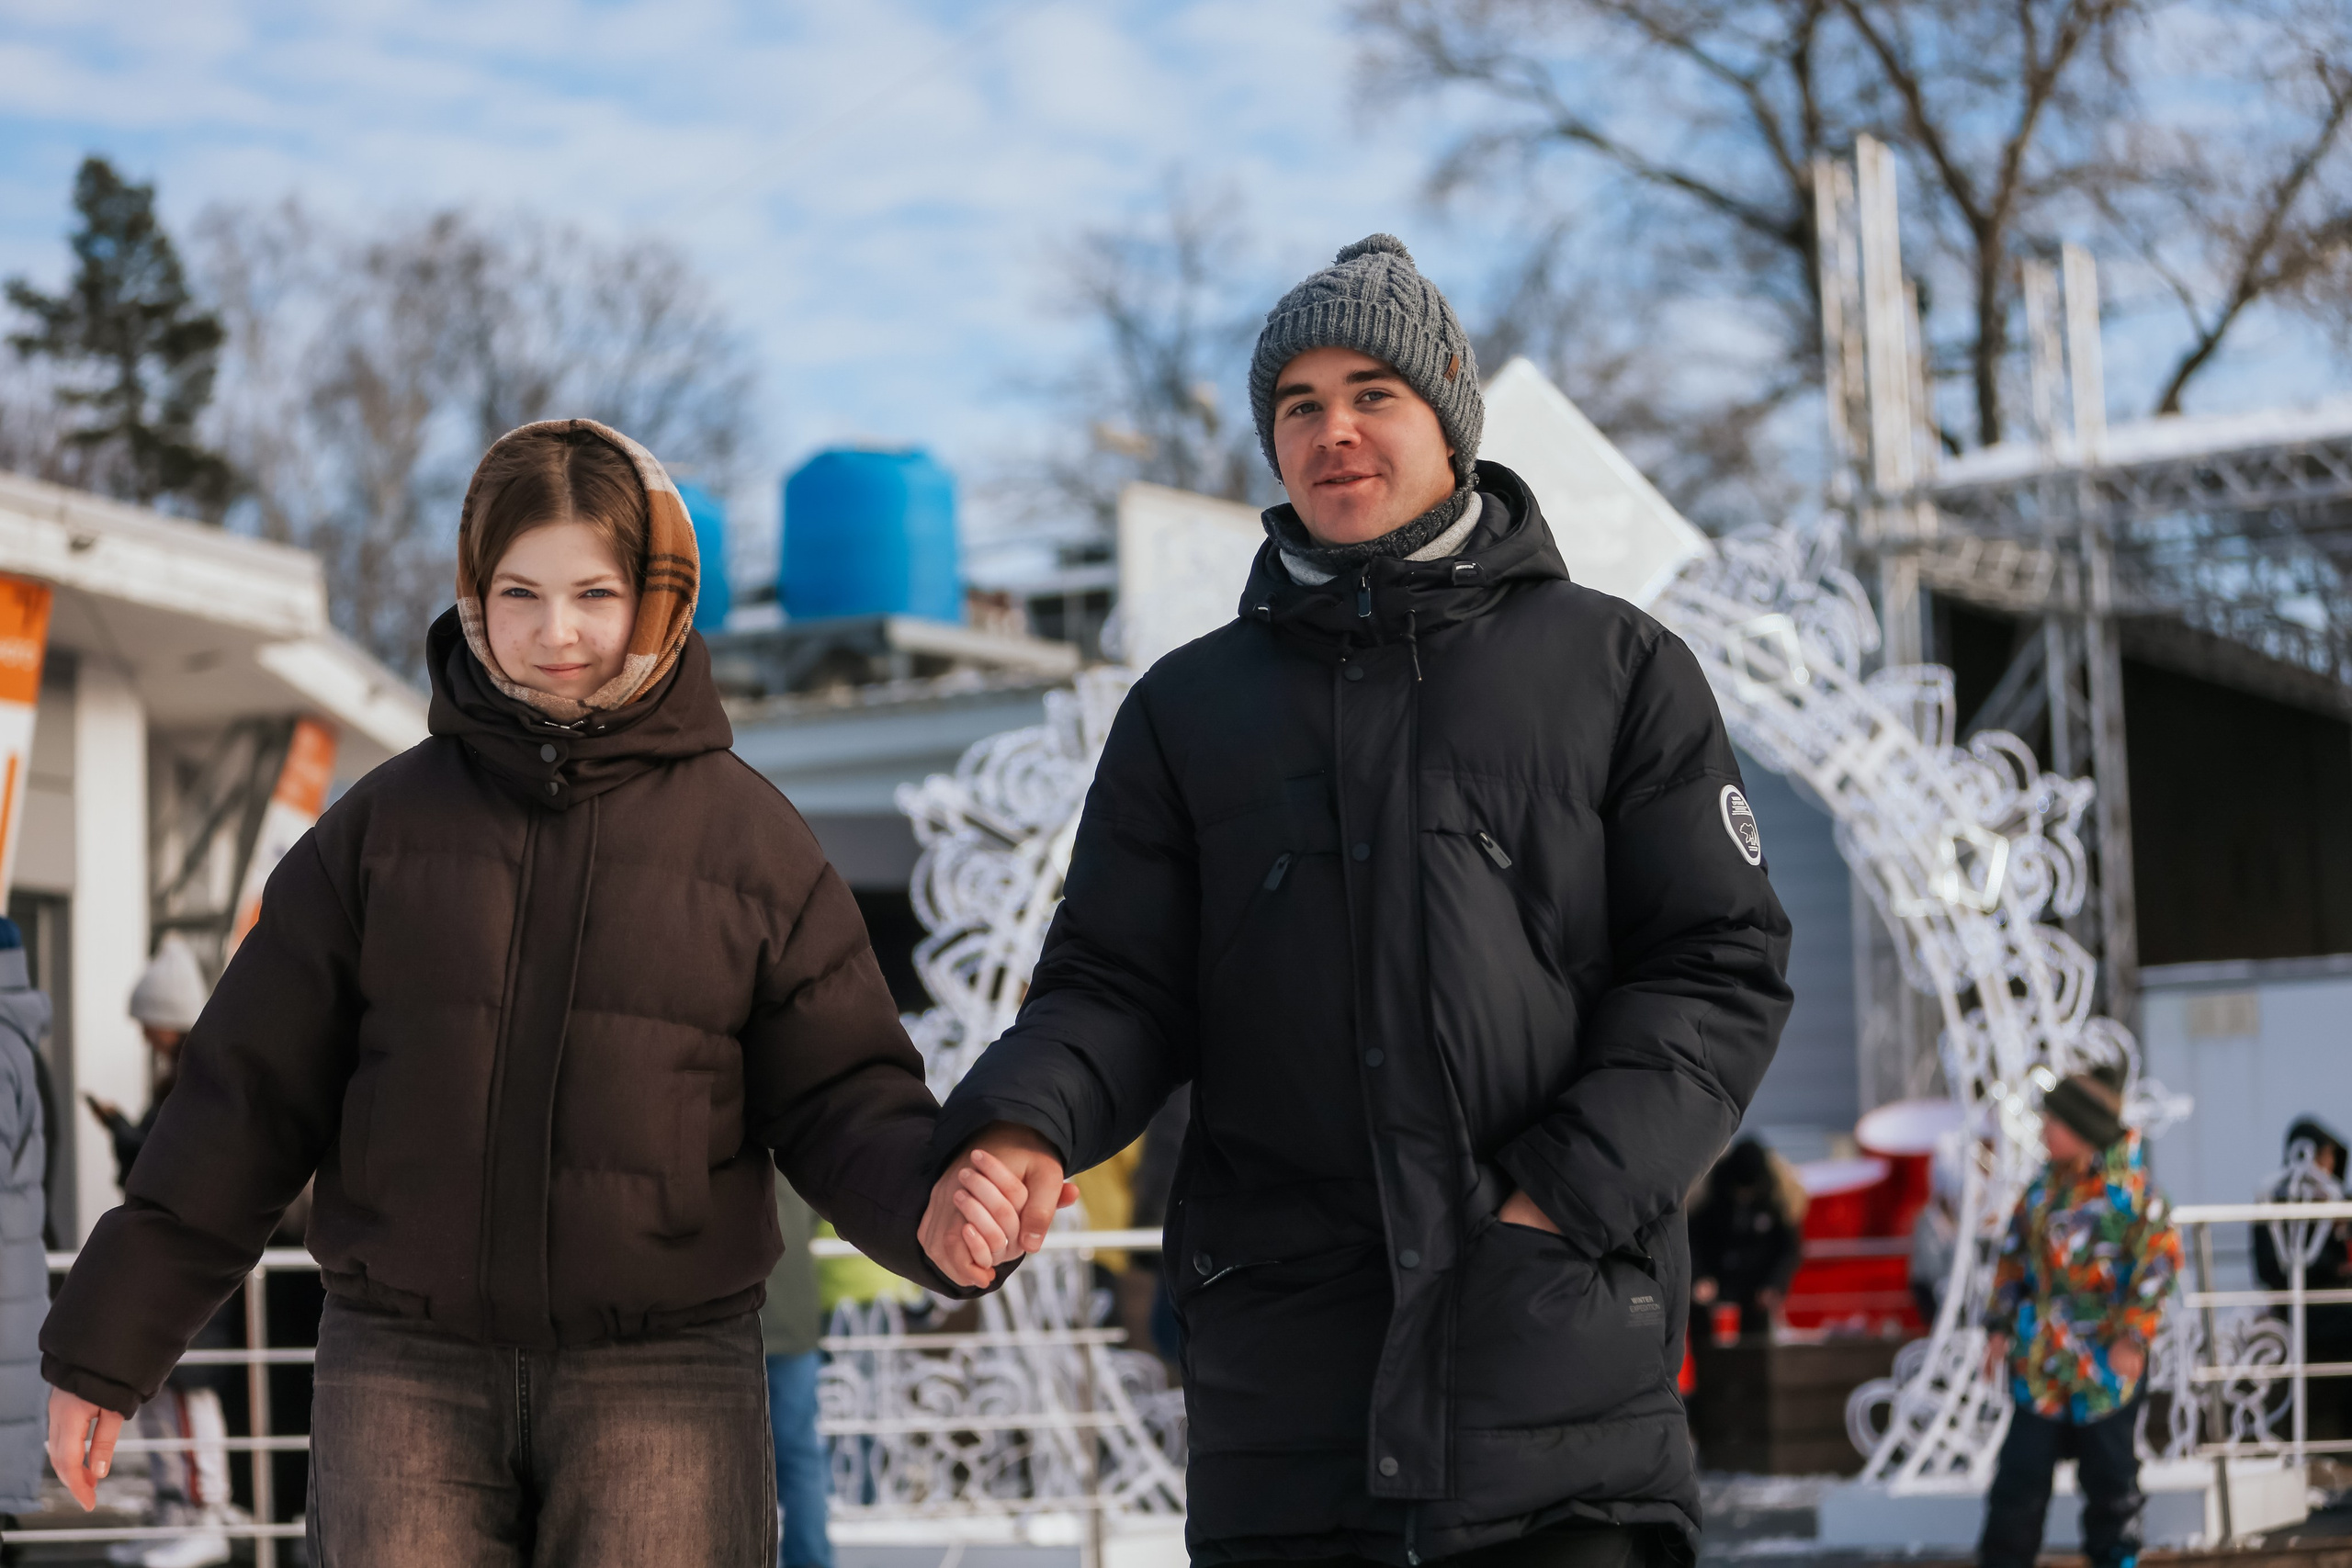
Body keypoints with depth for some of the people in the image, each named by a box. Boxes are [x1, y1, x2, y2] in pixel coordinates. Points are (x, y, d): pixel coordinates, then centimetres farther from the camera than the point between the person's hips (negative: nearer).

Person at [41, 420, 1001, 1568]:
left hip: (661, 1381, 0)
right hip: (406, 1377, 1)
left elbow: (842, 1105, 3)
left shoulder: (746, 835, 4)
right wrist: (107, 1344, 6)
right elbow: (247, 1099, 7)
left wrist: (937, 1201, -20)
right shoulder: (384, 824, 6)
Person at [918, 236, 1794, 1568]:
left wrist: (1565, 1193, -10)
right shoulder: (1191, 707, 15)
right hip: (1286, 1349, 2)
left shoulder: (1619, 669, 8)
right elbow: (1118, 985, 10)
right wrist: (1023, 1130, -12)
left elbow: (1720, 970, 3)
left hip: (1559, 1345, -2)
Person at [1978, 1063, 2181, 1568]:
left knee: (2109, 1472, 9)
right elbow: (2015, 1255, 15)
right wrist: (2000, 1326, 12)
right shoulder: (2044, 1184, 7)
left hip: (2104, 1360, -5)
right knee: (2021, 1470, 5)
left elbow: (2160, 1256, -13)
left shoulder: (2127, 1187, -13)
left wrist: (2134, 1336, -16)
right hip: (2040, 1358, 5)